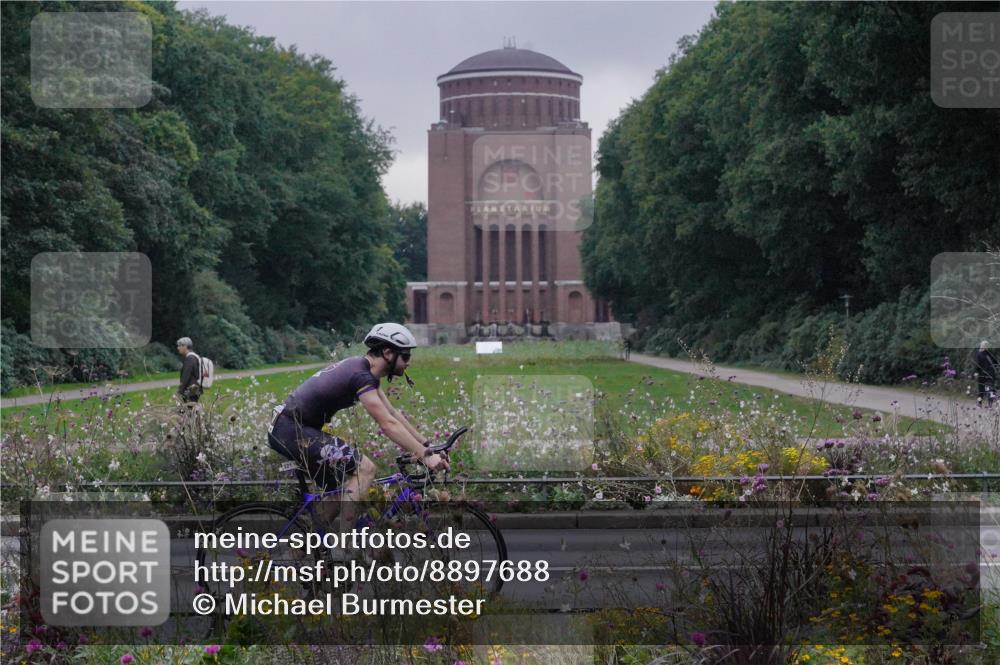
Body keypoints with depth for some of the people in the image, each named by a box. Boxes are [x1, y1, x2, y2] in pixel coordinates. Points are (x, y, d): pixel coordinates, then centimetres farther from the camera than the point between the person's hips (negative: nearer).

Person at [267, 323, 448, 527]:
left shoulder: (364, 370, 12)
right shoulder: (361, 376, -19)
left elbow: (393, 414, 17)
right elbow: (388, 424, -26)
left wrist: (427, 445, 13)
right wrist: (425, 456, -27)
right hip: (292, 431, -11)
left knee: (341, 490, 15)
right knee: (365, 469, -15)